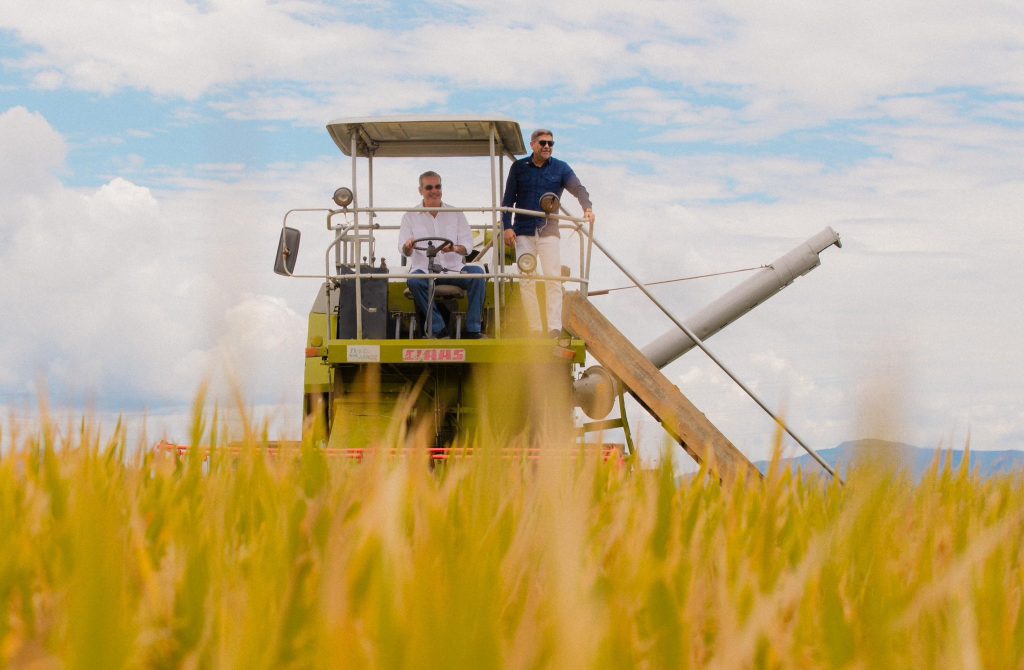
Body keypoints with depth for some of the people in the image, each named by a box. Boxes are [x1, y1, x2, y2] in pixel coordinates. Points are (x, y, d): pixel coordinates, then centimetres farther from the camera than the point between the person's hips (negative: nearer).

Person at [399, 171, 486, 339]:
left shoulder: (456, 214, 15)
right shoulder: (410, 216, 12)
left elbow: (468, 245, 5)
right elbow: (404, 250, 4)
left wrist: (455, 248, -19)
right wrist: (408, 247, -22)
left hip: (454, 268, 1)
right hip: (425, 270, -1)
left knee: (478, 272, -28)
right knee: (414, 280, -35)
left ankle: (472, 330, -25)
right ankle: (439, 329, -28)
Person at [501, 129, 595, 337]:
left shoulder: (560, 168, 5)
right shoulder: (518, 168, 7)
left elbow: (578, 188, -9)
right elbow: (508, 199, 9)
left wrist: (587, 207, -30)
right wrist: (507, 226, -3)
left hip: (548, 231, -1)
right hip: (523, 232, 1)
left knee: (553, 279, -9)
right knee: (526, 281, -2)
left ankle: (555, 329, -12)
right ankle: (535, 329, 3)